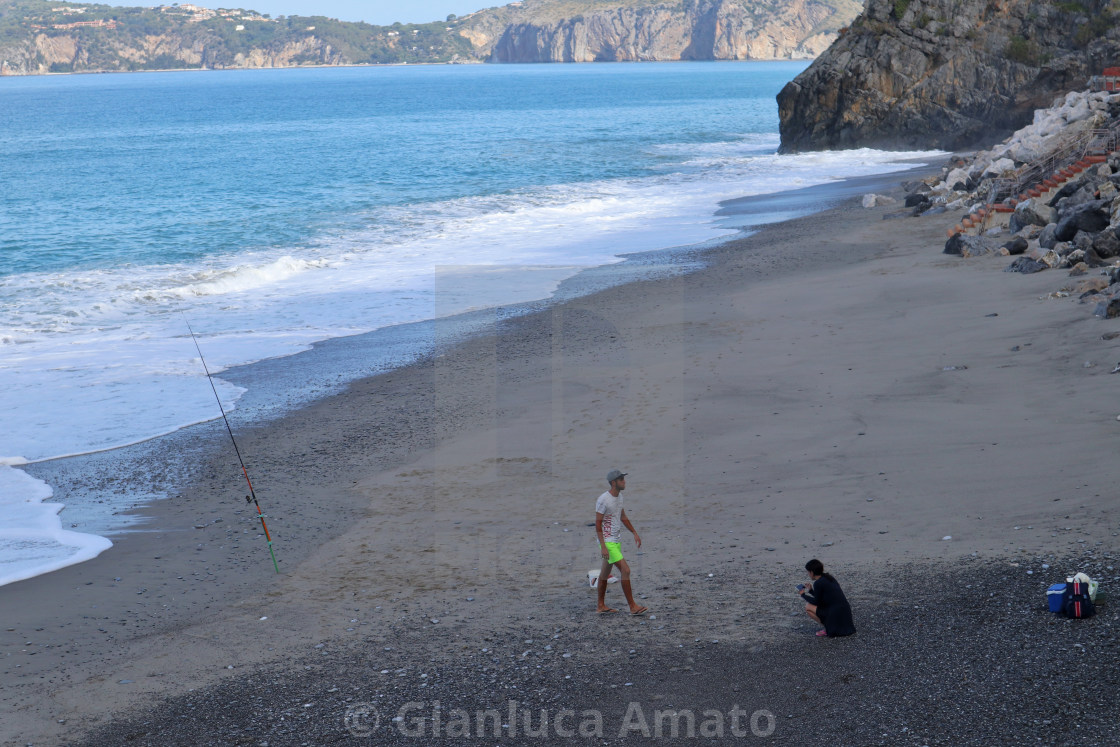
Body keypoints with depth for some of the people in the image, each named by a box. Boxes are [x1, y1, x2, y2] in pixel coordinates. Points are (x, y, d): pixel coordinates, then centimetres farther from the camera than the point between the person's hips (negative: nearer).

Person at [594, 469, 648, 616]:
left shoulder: (619, 496, 9)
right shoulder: (603, 500, -18)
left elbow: (623, 517, 22)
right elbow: (598, 524, -17)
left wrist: (635, 533, 18)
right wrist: (603, 546, -21)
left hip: (615, 540, 9)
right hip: (607, 542, -9)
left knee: (605, 573, 14)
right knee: (625, 570, -12)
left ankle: (601, 606, 21)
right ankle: (632, 606, -8)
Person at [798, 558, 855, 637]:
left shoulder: (818, 583, -12)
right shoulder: (828, 577, 14)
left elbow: (817, 602, -3)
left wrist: (803, 595, 9)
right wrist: (810, 591, 28)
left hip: (836, 614, -9)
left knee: (808, 607, -2)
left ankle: (828, 629, 0)